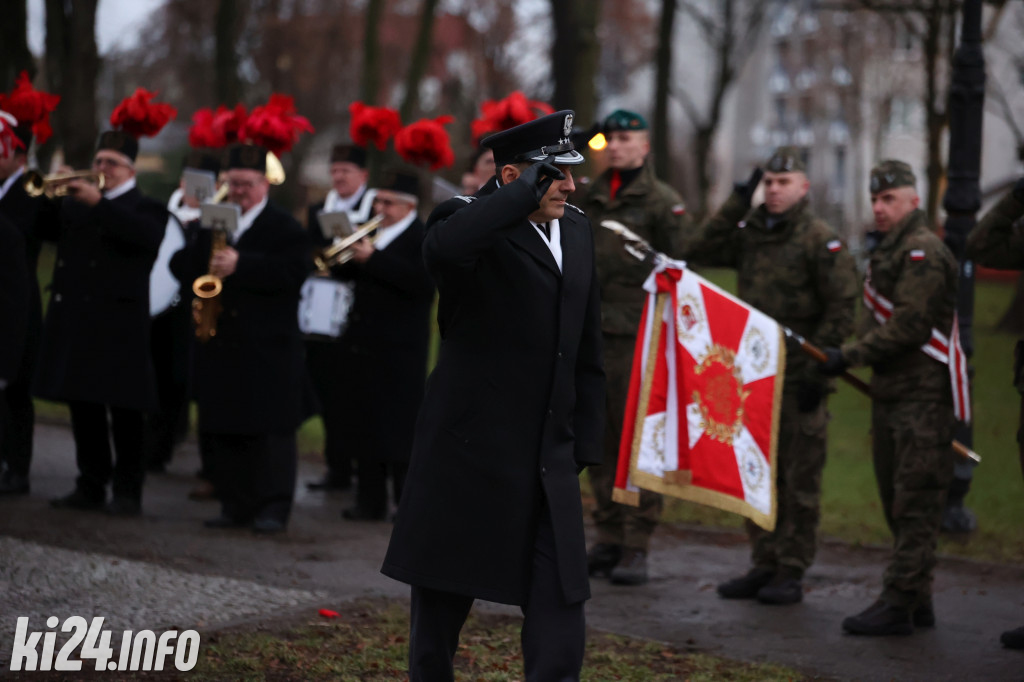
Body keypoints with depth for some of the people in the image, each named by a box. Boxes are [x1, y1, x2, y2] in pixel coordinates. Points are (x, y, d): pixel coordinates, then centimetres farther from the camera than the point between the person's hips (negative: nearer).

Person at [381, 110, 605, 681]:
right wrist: (530, 190, -28)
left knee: (561, 613, -3)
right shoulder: (475, 222, -11)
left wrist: (584, 443, 14)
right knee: (443, 605, 9)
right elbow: (443, 247, -39)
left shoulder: (578, 229, 10)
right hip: (470, 456, -5)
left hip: (550, 463, 5)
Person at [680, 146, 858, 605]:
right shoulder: (750, 233, 12)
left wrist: (820, 370, -14)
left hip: (800, 376, -6)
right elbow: (696, 253, 8)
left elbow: (842, 308, -10)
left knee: (799, 478, -1)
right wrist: (735, 206, 2)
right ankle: (763, 565, 20)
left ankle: (792, 573, 5)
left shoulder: (821, 240, -8)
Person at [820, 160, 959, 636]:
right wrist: (851, 356, 14)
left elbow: (909, 325, -20)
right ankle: (918, 601, 19)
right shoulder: (888, 249, 20)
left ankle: (898, 604, -10)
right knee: (896, 502, 13)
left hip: (922, 395, -10)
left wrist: (850, 356, -17)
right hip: (890, 392, 10)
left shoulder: (924, 252, -12)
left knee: (915, 503, -8)